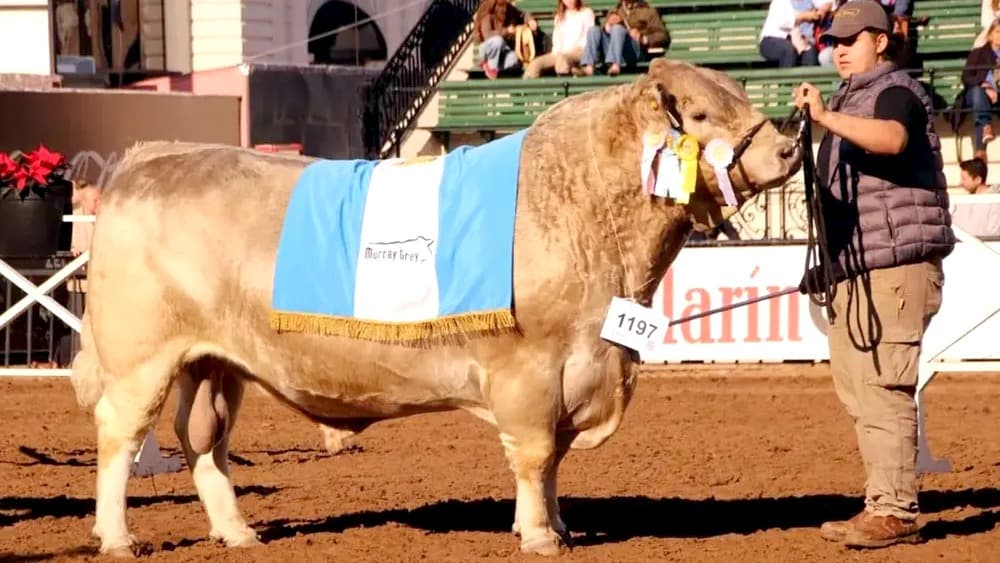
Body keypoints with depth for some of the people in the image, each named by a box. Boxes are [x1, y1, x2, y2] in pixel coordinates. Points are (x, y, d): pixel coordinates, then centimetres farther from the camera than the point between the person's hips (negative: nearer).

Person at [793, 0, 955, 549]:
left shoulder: (896, 91, -8)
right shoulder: (851, 100, 21)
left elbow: (892, 137, -34)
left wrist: (827, 117, -45)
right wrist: (829, 265, 27)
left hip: (896, 271, -10)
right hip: (853, 276, 10)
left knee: (884, 391, -13)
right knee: (860, 395, 12)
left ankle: (895, 511, -12)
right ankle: (881, 506, 19)